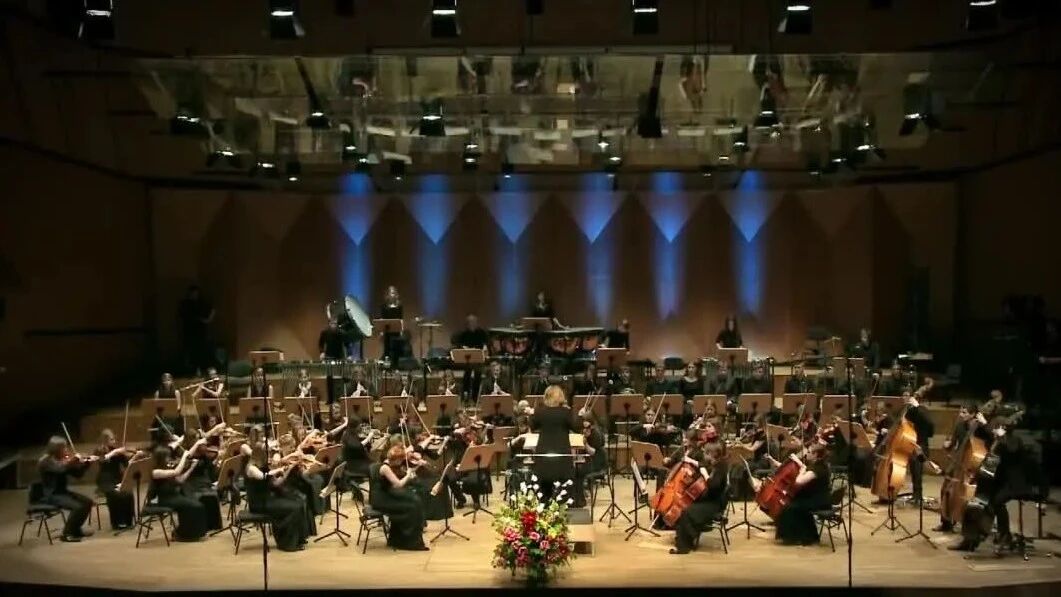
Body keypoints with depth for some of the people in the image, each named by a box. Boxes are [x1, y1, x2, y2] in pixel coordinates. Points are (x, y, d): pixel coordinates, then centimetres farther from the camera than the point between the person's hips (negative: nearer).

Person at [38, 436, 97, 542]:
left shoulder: (63, 459, 7)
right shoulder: (46, 461, -17)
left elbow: (77, 474, 9)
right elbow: (61, 468, -38)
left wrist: (87, 463, -5)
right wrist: (74, 458, -26)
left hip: (62, 491, 8)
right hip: (51, 494, -8)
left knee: (87, 501, -1)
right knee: (77, 506, -25)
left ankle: (76, 529, 15)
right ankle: (67, 534, -9)